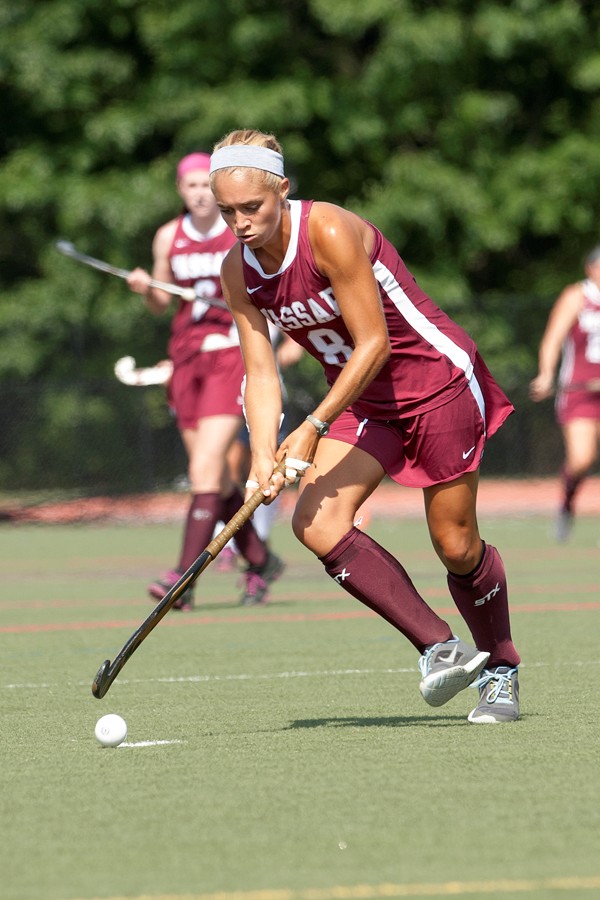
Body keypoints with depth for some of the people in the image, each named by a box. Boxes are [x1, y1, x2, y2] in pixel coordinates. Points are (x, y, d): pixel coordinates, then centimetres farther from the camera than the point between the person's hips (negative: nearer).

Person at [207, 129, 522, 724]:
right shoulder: (237, 272, -6)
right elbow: (260, 372, -4)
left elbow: (374, 344, -23)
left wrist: (314, 428, -26)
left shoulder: (331, 233, -25)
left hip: (437, 378, -6)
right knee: (316, 523, -17)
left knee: (455, 546, -3)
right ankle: (439, 647, -13)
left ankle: (501, 671, 23)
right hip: (362, 401, 6)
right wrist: (264, 457, -20)